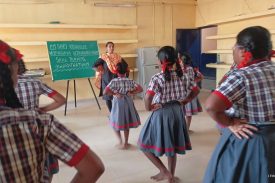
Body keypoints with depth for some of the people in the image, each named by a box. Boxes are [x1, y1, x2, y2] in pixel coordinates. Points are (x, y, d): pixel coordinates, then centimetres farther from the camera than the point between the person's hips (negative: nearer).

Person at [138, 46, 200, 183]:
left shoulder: (157, 78, -17)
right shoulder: (182, 76, 0)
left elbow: (148, 96, -31)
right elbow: (196, 90, 9)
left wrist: (149, 108, -12)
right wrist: (185, 101, 13)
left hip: (161, 114, -6)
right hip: (176, 113, 6)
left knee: (145, 144, 13)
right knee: (172, 146, 21)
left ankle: (164, 171, 12)